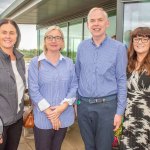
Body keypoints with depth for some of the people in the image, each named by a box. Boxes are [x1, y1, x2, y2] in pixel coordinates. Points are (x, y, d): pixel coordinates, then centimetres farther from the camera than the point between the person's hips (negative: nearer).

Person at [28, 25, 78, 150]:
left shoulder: (69, 63, 6)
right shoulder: (35, 63, -4)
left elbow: (74, 86, 3)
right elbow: (33, 90, -9)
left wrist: (62, 107, -11)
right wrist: (49, 113, -13)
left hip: (64, 116, 3)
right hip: (43, 118, -3)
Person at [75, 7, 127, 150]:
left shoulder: (118, 48, -6)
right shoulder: (82, 47, 4)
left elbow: (121, 80, -5)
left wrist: (119, 111, -8)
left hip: (107, 105, -3)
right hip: (83, 105, 4)